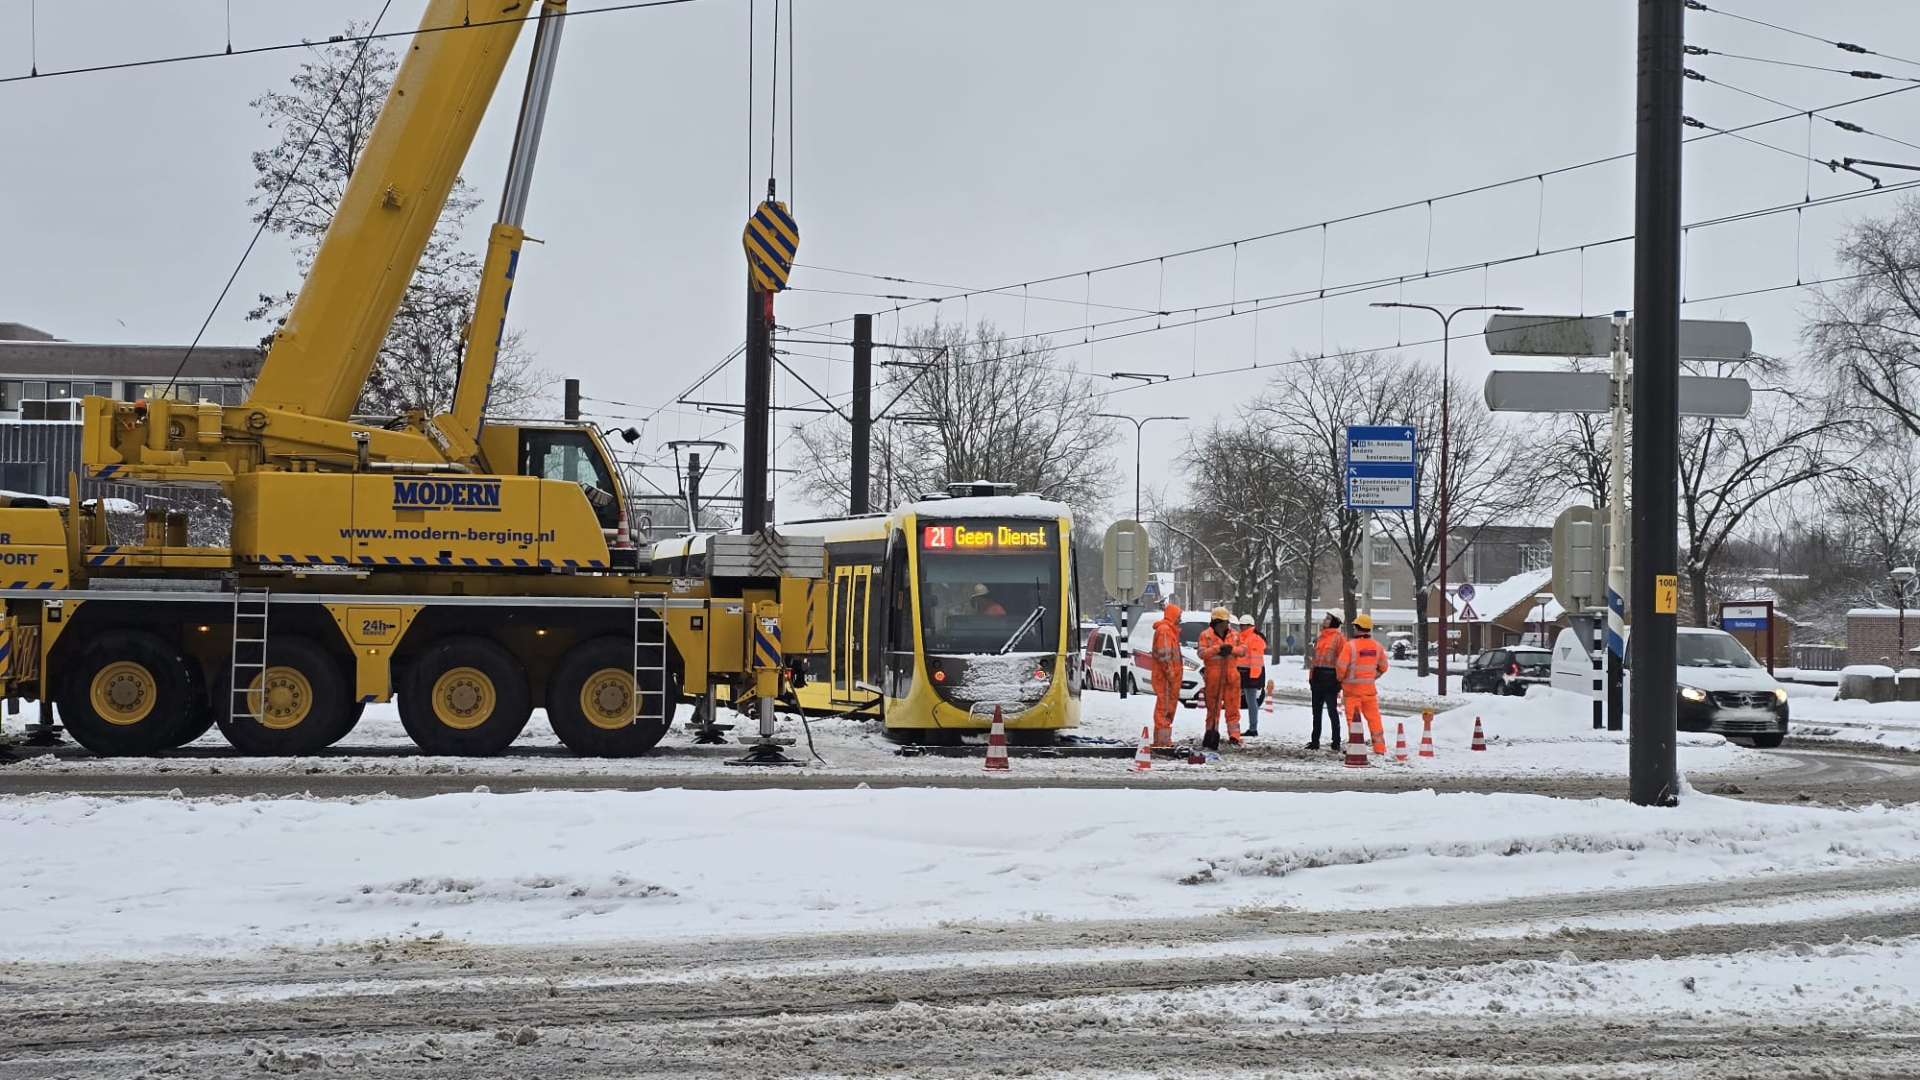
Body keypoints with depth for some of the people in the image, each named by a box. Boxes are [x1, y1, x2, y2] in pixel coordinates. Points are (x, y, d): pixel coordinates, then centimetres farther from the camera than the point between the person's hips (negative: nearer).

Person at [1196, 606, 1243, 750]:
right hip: (1213, 676, -3)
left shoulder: (1233, 634, 11)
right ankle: (1211, 735, 8)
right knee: (1213, 706, 2)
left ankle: (1234, 736, 2)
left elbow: (1242, 650, 6)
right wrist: (1218, 648, -20)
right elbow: (1202, 653, -9)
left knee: (1233, 707, 1)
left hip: (1231, 676, 3)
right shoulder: (1206, 635, 0)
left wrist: (1232, 649, -14)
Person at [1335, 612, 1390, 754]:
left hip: (1352, 687, -5)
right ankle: (1379, 747, 12)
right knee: (1373, 716, 10)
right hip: (1369, 687, 5)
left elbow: (1341, 667, -14)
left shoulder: (1350, 645, -14)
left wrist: (1341, 680, 5)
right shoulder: (1377, 646, 3)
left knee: (1353, 717, 1)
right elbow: (1383, 667, 13)